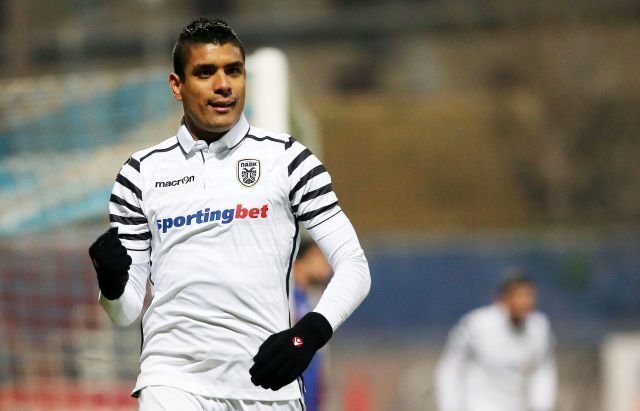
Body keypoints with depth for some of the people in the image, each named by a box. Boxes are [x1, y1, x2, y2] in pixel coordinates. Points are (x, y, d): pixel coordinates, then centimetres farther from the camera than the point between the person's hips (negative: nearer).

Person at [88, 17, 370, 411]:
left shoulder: (286, 157, 6)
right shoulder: (142, 172, 10)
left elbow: (353, 266, 2)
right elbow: (127, 310, 11)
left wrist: (311, 332, -15)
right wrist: (111, 284, -12)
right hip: (175, 376, 0)